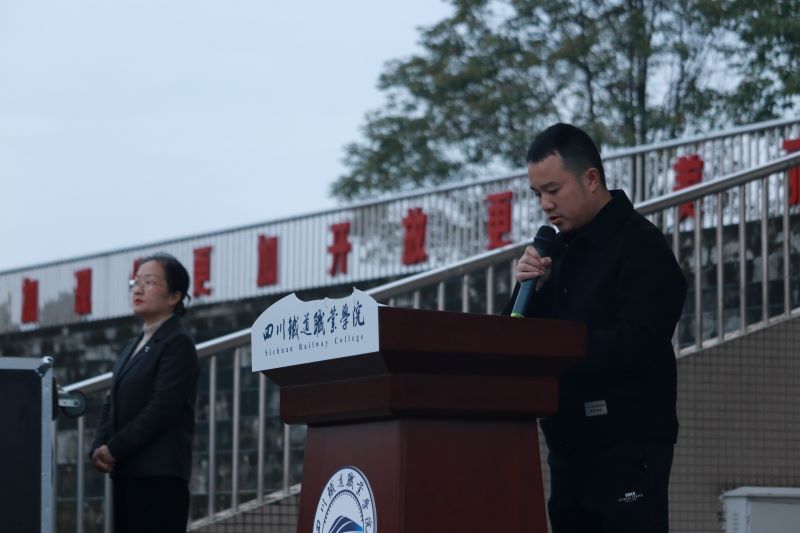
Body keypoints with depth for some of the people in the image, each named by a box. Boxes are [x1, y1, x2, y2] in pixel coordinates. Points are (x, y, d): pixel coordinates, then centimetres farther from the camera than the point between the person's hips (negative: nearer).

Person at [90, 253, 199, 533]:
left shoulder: (178, 343, -7)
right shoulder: (133, 347, 21)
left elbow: (162, 409, -15)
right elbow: (112, 404, 19)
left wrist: (114, 449, -13)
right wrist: (99, 447, 1)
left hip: (159, 475, -9)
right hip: (126, 473, 9)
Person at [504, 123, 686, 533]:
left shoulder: (640, 246, -8)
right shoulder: (559, 249, 16)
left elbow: (635, 343, -21)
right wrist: (528, 289, -3)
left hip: (628, 447, -8)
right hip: (569, 445, 8)